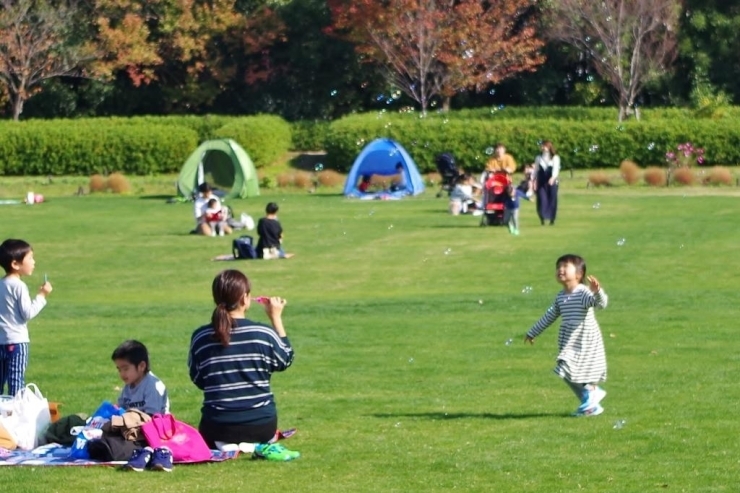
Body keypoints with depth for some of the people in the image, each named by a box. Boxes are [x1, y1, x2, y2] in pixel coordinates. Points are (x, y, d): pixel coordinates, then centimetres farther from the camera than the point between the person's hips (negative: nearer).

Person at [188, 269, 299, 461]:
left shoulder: (200, 337, -10)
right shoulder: (263, 333, -14)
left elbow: (198, 380, 4)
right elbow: (285, 361, 7)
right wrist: (276, 318, 13)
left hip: (219, 428, -1)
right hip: (260, 426, 1)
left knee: (207, 437, 34)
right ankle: (260, 446, 7)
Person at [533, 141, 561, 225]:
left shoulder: (555, 158, 2)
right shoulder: (538, 158, 10)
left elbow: (556, 169, -13)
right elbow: (536, 170, 13)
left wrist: (553, 178, -31)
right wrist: (534, 182, 7)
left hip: (551, 182, -2)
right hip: (541, 183, 2)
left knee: (552, 200, 1)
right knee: (541, 200, -10)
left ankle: (552, 219, 12)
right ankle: (542, 218, -8)